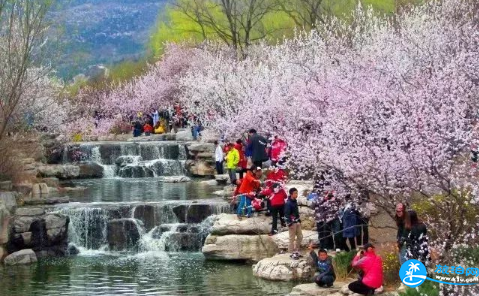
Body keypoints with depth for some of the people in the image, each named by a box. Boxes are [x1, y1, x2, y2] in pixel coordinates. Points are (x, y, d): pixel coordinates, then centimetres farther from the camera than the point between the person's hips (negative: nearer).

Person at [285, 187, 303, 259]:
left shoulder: (295, 201, 10)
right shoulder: (288, 203, -17)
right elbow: (287, 214, -18)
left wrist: (299, 220, 19)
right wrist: (289, 223, -20)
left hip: (297, 222, 9)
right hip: (292, 222, -9)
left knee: (300, 236, 13)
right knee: (292, 238, -1)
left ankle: (296, 251, 24)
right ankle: (292, 253, 7)